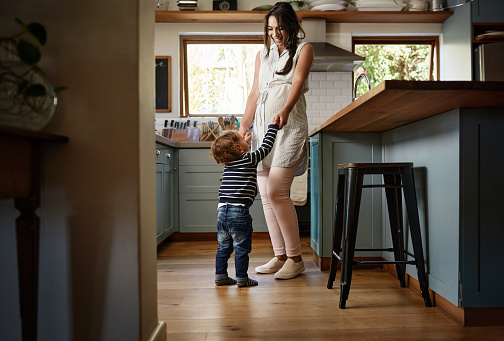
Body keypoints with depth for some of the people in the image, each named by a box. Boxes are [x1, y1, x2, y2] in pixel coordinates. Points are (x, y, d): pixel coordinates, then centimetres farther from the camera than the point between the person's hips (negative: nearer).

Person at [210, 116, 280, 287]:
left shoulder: (228, 163, 11)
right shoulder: (250, 159, -6)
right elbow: (266, 147, 5)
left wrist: (245, 141, 49)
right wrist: (273, 126, 16)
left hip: (222, 211, 6)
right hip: (239, 212, -6)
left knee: (224, 247, 17)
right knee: (242, 248, 5)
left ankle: (220, 276, 23)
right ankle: (242, 278, 13)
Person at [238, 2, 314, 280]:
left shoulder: (303, 50, 8)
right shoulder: (262, 55, 23)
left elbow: (298, 82, -10)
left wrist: (285, 109, -29)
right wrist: (243, 127, 12)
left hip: (290, 125, -6)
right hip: (262, 126, 6)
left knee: (276, 190, -16)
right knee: (265, 194, 1)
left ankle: (295, 258, -4)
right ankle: (280, 256, 11)